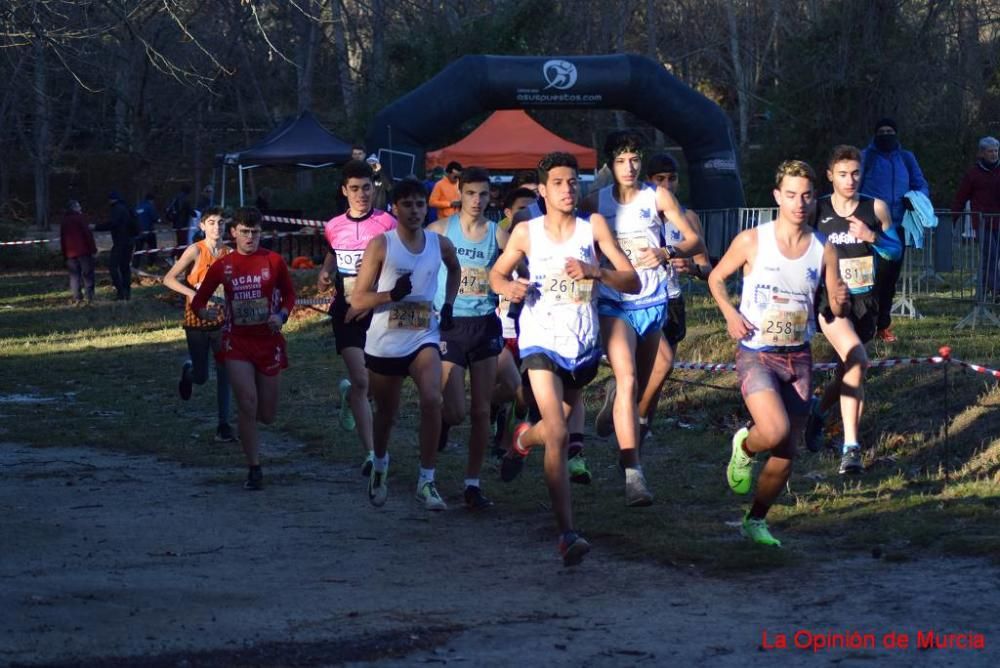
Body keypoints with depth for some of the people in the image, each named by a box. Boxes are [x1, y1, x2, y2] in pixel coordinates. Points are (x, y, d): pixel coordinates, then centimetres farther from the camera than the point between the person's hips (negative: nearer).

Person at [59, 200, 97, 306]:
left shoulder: (64, 222, 14)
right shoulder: (79, 218, -4)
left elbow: (62, 239, 15)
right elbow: (88, 234, -11)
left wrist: (64, 255, 18)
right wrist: (93, 248, -8)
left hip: (70, 253, 5)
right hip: (83, 251, -5)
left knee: (74, 276, 5)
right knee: (87, 275, -1)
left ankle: (77, 298, -2)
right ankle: (88, 297, -7)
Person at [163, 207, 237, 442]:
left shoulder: (230, 254, 0)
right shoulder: (195, 251, -10)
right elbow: (169, 279, -9)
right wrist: (192, 293, -22)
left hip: (222, 319, 2)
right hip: (197, 320, -2)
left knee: (225, 373, -5)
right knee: (201, 377, 7)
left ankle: (224, 425, 0)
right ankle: (188, 370, 43)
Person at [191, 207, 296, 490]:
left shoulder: (274, 261, -3)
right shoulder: (222, 266, -1)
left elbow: (289, 293, 10)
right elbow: (198, 299, 5)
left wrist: (282, 316, -10)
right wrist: (204, 312, -18)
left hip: (268, 341, 1)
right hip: (237, 342, -1)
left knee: (267, 415, 6)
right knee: (248, 406, -13)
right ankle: (254, 470, -3)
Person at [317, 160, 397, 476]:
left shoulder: (386, 223, -5)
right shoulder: (333, 227, 5)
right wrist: (324, 275, 4)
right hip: (346, 309, 1)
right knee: (361, 381, -9)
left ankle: (348, 394, 45)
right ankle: (370, 453, -7)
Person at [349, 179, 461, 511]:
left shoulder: (440, 244, 0)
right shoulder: (381, 245, -10)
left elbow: (455, 270, 26)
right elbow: (358, 299, -10)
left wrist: (448, 304, 13)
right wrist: (391, 294, -26)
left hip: (423, 338, 1)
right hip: (384, 343, -1)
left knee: (432, 399, -23)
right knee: (387, 412, 14)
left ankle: (426, 481, -15)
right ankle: (380, 465, 45)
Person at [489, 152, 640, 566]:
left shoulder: (593, 226, -4)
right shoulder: (526, 232, -2)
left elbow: (633, 282, -8)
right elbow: (496, 273, 13)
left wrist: (595, 272, -27)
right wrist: (508, 287, -11)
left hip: (583, 345, 3)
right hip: (542, 342, -3)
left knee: (555, 428, 23)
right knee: (558, 436, -18)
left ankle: (523, 439, 60)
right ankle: (567, 534, -21)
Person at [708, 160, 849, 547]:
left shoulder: (823, 251, 0)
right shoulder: (752, 241, -7)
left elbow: (835, 311, 4)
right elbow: (716, 277, 7)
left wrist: (841, 301, -20)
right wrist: (730, 313, -10)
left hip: (798, 358, 4)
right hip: (756, 355, -3)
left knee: (786, 454, 5)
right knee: (776, 431, -26)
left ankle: (755, 521, 25)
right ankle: (744, 447, 10)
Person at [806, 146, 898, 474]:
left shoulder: (876, 209, 3)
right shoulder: (817, 210, -1)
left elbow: (896, 250, 6)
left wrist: (872, 237, -12)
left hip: (864, 301, 4)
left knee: (847, 370, 14)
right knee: (857, 359, -26)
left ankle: (818, 410, 47)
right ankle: (850, 447, -22)